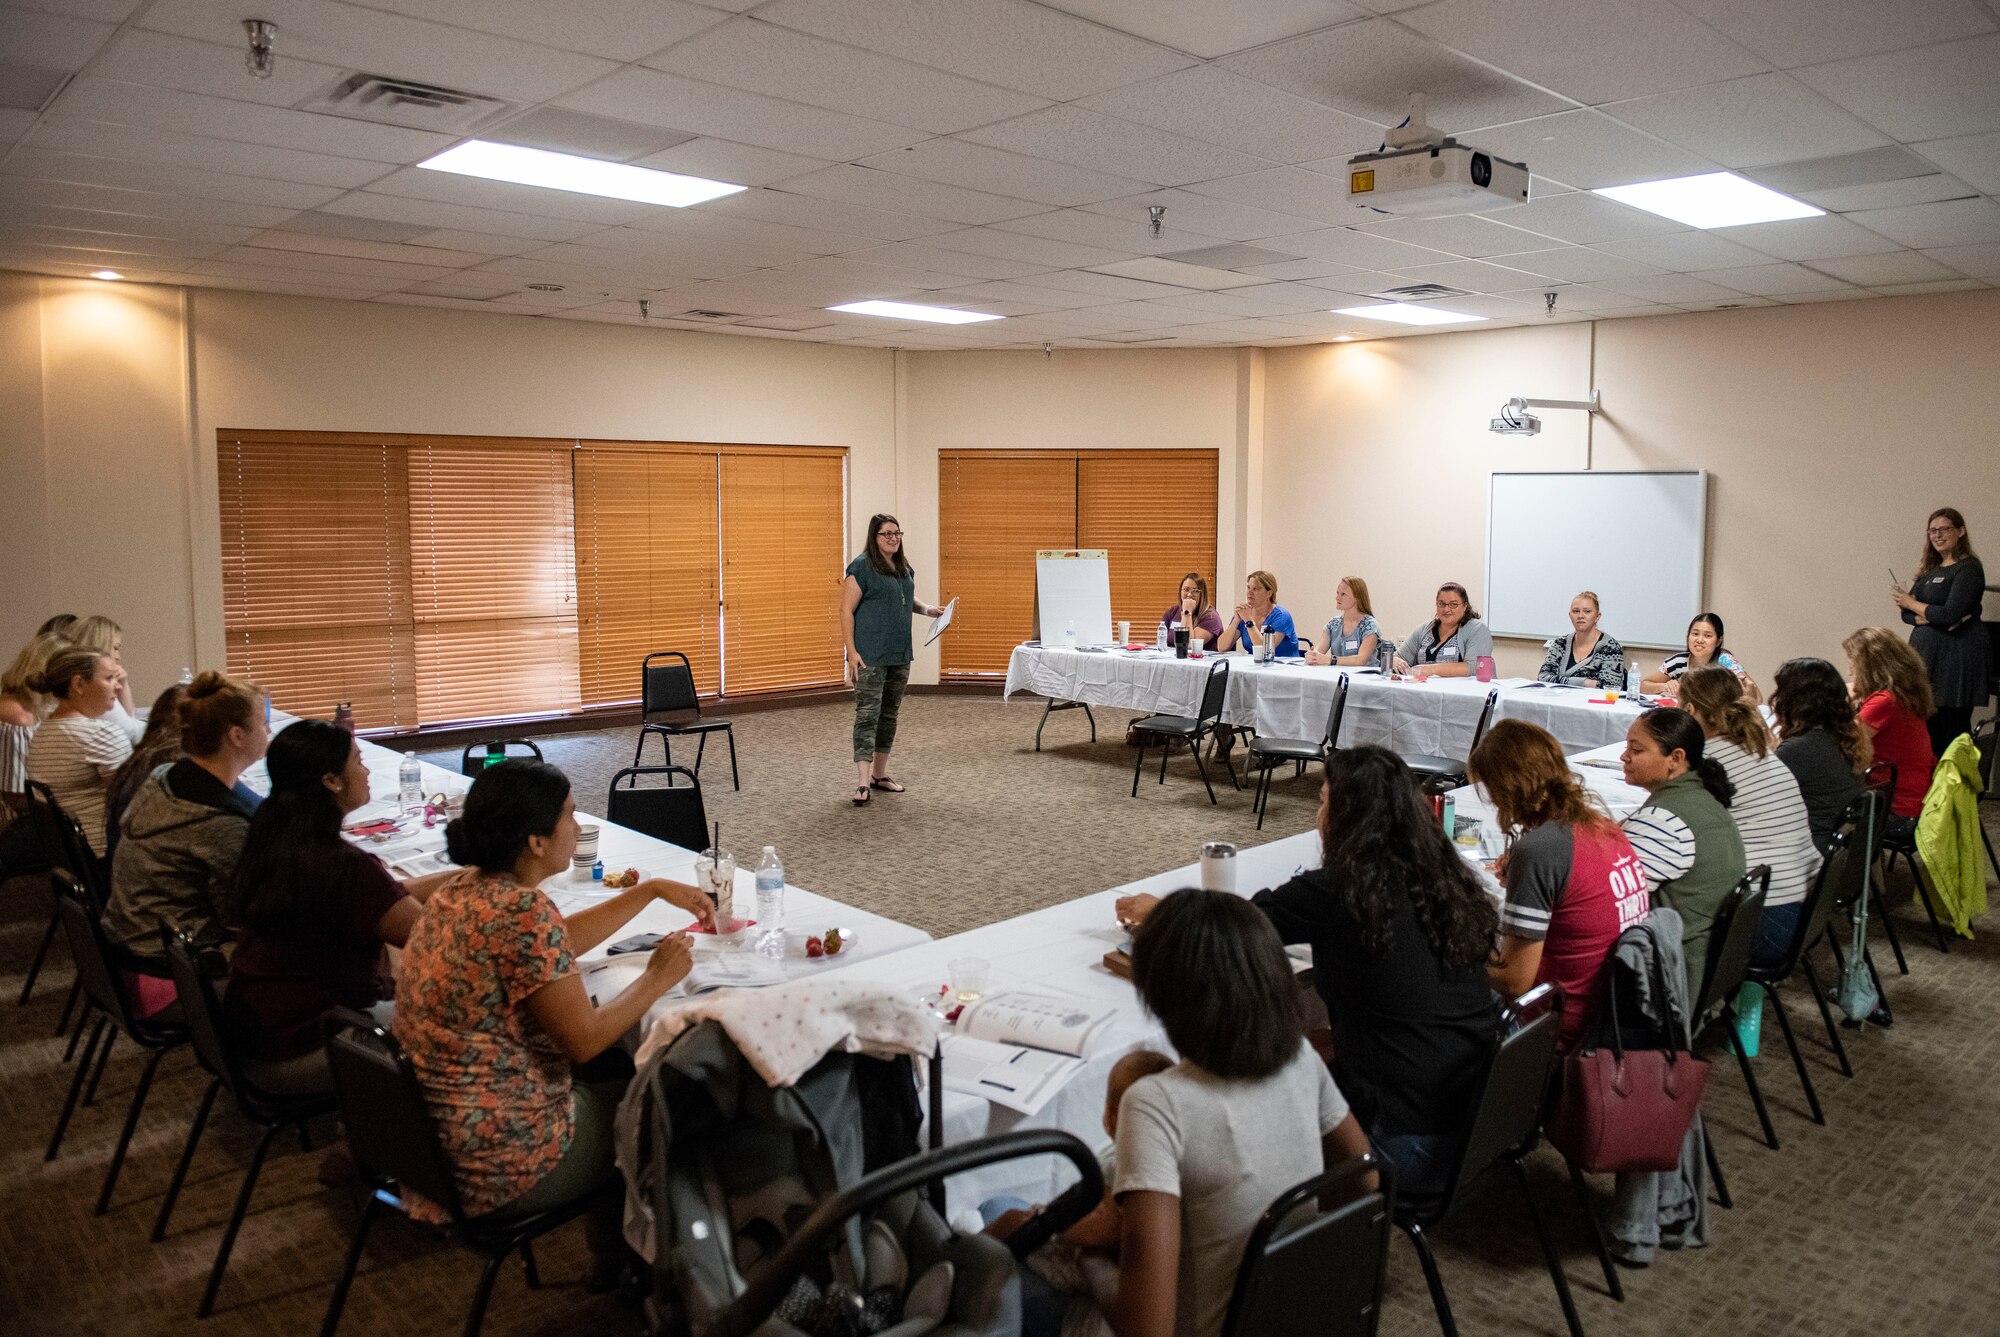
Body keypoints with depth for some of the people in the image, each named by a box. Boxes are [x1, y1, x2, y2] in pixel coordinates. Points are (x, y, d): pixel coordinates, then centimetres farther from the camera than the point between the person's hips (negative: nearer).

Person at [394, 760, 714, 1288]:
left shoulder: (466, 887, 2)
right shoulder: (522, 910, -26)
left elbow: (558, 943, 18)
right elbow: (584, 1040, -21)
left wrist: (653, 890, 18)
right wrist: (657, 978, -7)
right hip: (494, 1166, -8)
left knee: (616, 1068, 24)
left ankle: (613, 1263, 39)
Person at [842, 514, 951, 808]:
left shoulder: (904, 568, 13)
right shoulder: (862, 567, -10)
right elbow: (846, 611, -11)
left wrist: (927, 609, 7)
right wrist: (852, 651, -17)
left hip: (900, 655, 8)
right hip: (870, 657, -8)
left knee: (889, 715, 13)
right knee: (868, 714, -11)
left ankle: (880, 774, 24)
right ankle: (863, 782, -13)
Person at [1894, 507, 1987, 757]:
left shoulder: (1968, 568, -7)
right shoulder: (1930, 569, 16)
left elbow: (1950, 615, -17)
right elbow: (1906, 614, 10)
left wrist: (1912, 603, -3)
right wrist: (1927, 617, -11)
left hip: (1955, 656, -7)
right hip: (1925, 653, 7)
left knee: (1951, 728, -4)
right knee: (1926, 729, 5)